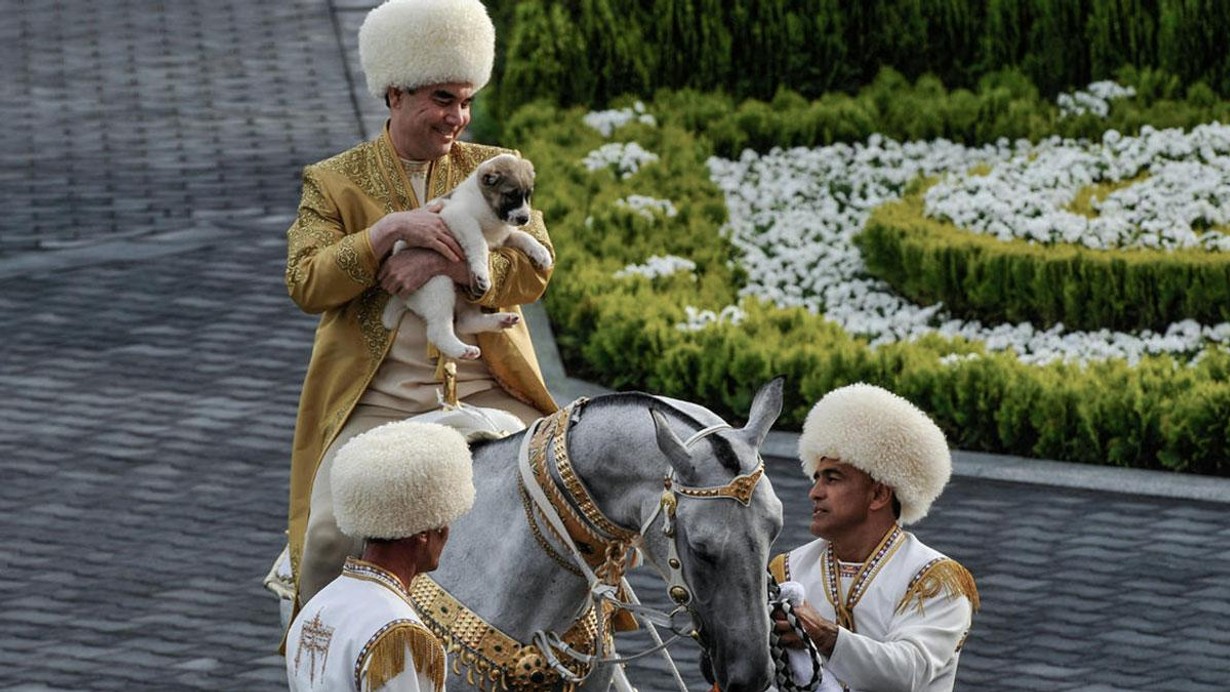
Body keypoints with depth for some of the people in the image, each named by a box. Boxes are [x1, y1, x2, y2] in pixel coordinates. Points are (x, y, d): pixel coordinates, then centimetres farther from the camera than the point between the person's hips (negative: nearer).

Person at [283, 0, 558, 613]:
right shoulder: (334, 183, 7)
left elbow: (534, 270, -1)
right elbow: (305, 283, -7)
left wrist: (445, 262, -17)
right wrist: (390, 229, -18)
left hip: (487, 395, 2)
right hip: (374, 405, -2)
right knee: (332, 534, -23)